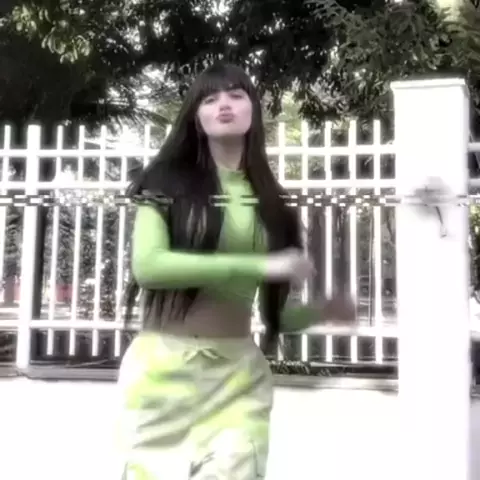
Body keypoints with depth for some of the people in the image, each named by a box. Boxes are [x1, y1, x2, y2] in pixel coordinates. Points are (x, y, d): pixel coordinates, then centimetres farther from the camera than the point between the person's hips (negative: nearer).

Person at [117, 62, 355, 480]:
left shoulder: (269, 202, 10)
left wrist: (323, 310, -8)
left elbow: (276, 311, 13)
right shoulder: (168, 182, 1)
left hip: (239, 374, 2)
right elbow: (147, 265, -17)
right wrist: (260, 265, -18)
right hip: (164, 368, -2)